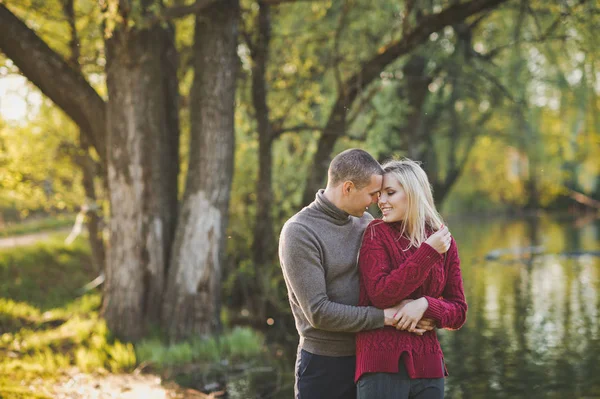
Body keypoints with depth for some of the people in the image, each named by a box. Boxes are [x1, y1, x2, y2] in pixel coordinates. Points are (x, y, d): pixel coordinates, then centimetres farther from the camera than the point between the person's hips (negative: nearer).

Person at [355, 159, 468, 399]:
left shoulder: (444, 243, 7)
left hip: (428, 366, 3)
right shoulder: (376, 234, -2)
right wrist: (428, 252, -14)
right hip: (382, 364, -3)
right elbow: (380, 295, -13)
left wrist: (425, 304, -13)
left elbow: (458, 313, 7)